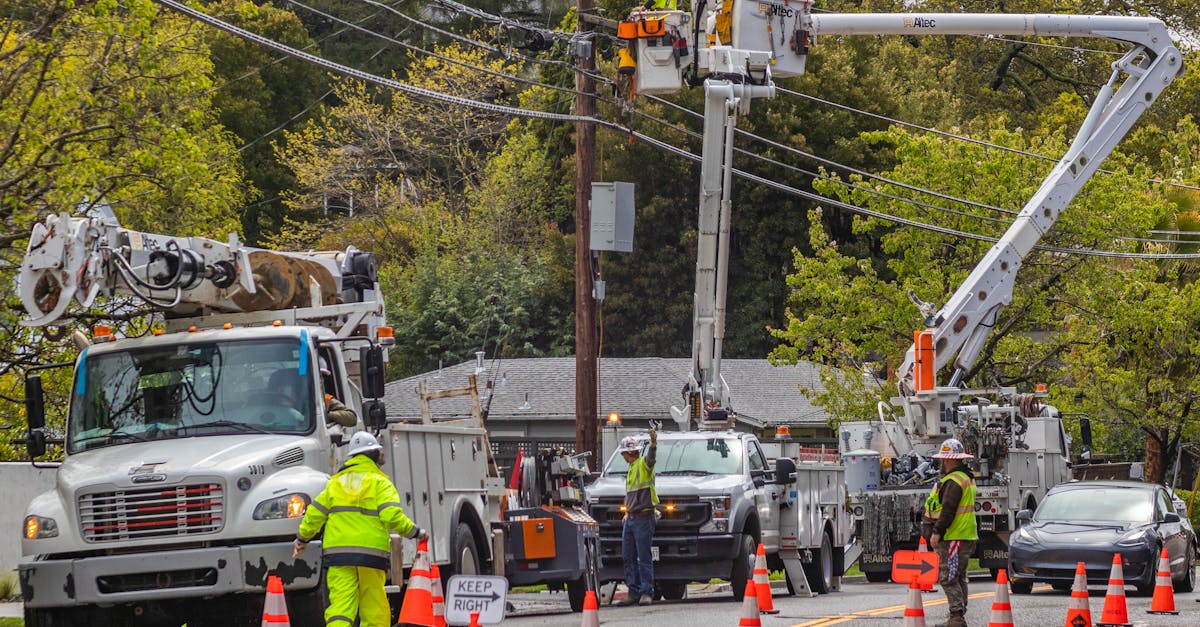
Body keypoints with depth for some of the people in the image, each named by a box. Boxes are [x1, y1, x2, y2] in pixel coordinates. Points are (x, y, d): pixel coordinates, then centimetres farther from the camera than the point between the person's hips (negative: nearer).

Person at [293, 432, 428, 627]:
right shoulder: (380, 483, 2)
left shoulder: (336, 482, 15)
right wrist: (415, 532, 3)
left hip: (337, 552, 3)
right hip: (371, 552, -3)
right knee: (374, 609, 5)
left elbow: (314, 514, 15)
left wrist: (302, 539, 29)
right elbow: (392, 516, -10)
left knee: (340, 605, -6)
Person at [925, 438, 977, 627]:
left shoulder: (953, 481, -16)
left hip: (954, 538, -11)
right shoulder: (967, 477, 18)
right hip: (966, 537, 11)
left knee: (948, 578, -10)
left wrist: (937, 532, -21)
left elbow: (948, 510, -22)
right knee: (958, 578, 14)